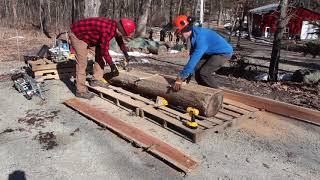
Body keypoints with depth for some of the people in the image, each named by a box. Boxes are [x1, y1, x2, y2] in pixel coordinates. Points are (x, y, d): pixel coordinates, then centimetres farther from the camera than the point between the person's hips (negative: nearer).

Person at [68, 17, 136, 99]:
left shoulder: (116, 25, -6)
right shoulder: (107, 30, -34)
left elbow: (120, 41, 13)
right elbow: (104, 51, -27)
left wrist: (126, 55, 18)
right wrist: (113, 66, -16)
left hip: (88, 36, 9)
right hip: (77, 35, -9)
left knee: (100, 54, 8)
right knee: (82, 63, -11)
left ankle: (97, 79, 18)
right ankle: (80, 90, -3)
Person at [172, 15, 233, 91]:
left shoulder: (201, 37, -34)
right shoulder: (193, 34, -7)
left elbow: (195, 57, -42)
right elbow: (193, 55, -2)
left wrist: (181, 77, -45)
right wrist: (190, 72, -7)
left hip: (224, 52, -9)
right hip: (211, 52, 9)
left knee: (204, 73, -18)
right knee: (196, 69, 1)